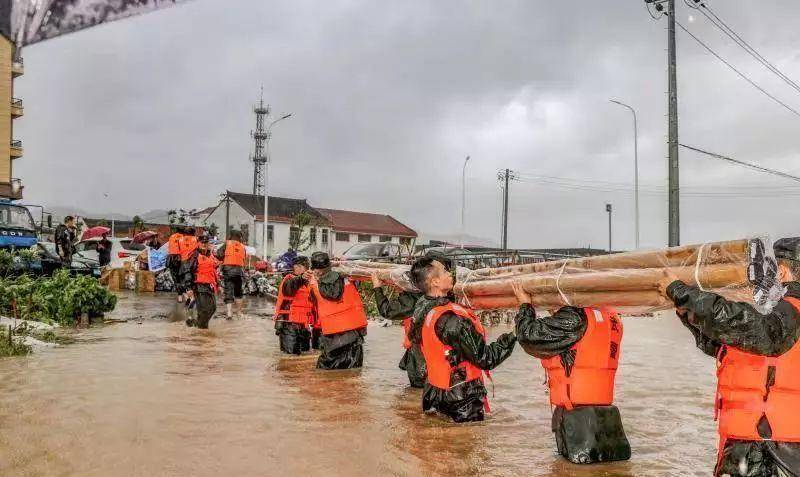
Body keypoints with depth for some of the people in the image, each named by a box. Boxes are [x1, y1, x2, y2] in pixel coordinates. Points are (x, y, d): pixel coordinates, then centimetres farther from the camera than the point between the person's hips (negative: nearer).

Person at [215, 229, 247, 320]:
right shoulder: (242, 247, 15)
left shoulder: (227, 244, 6)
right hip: (239, 269, 2)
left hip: (228, 269, -2)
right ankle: (239, 312, 23)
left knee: (228, 292, 0)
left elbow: (219, 255, -3)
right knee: (238, 292, 17)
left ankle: (229, 313, -13)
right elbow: (244, 259, 12)